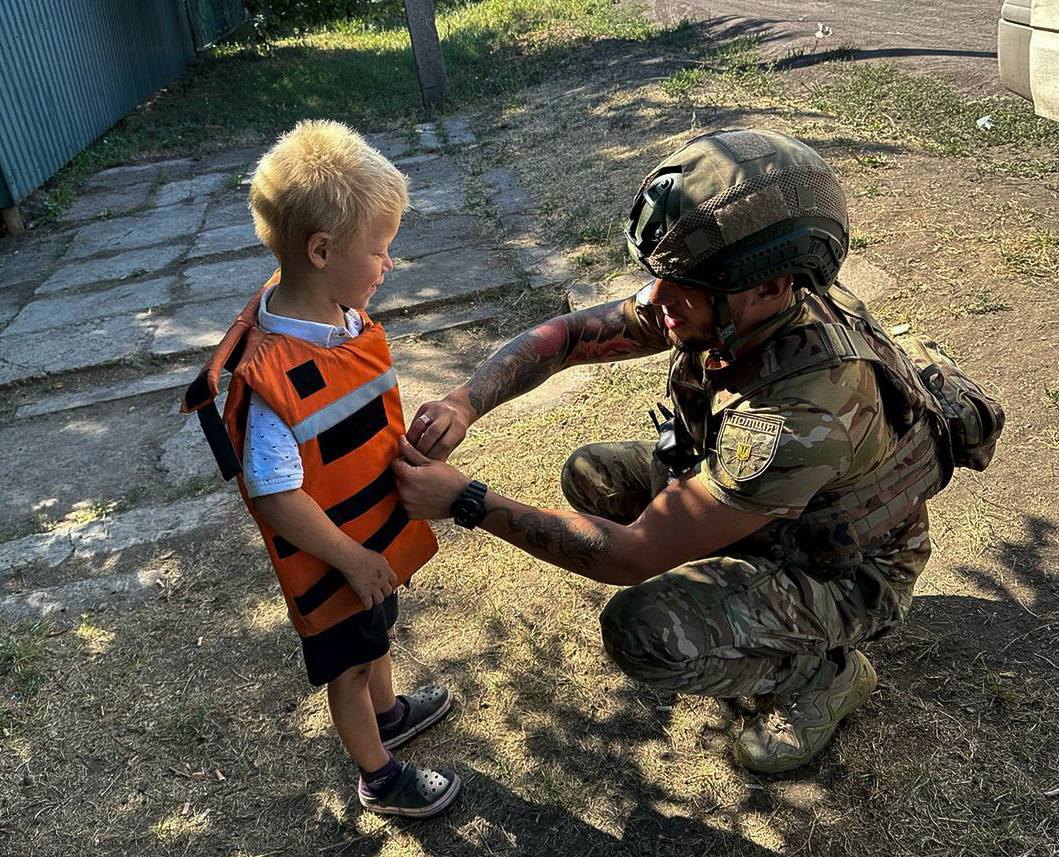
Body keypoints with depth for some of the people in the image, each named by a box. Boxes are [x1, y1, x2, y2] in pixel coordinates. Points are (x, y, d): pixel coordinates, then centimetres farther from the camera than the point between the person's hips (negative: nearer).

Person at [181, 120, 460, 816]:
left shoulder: (340, 310, -11)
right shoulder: (275, 375, -37)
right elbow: (275, 495, -30)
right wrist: (353, 561, -22)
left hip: (375, 527, 8)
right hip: (332, 555, -8)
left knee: (378, 628, 32)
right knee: (350, 663, 17)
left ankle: (388, 712, 61)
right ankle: (379, 777, 43)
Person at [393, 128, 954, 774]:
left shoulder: (806, 410, -41)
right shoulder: (731, 309, -19)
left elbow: (636, 555, -35)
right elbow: (562, 337, -10)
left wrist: (467, 502, -34)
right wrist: (464, 404, -27)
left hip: (845, 572, -7)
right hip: (758, 506, 7)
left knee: (642, 630, -28)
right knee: (591, 475, 0)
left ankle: (821, 670, 1)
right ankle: (743, 599, 13)